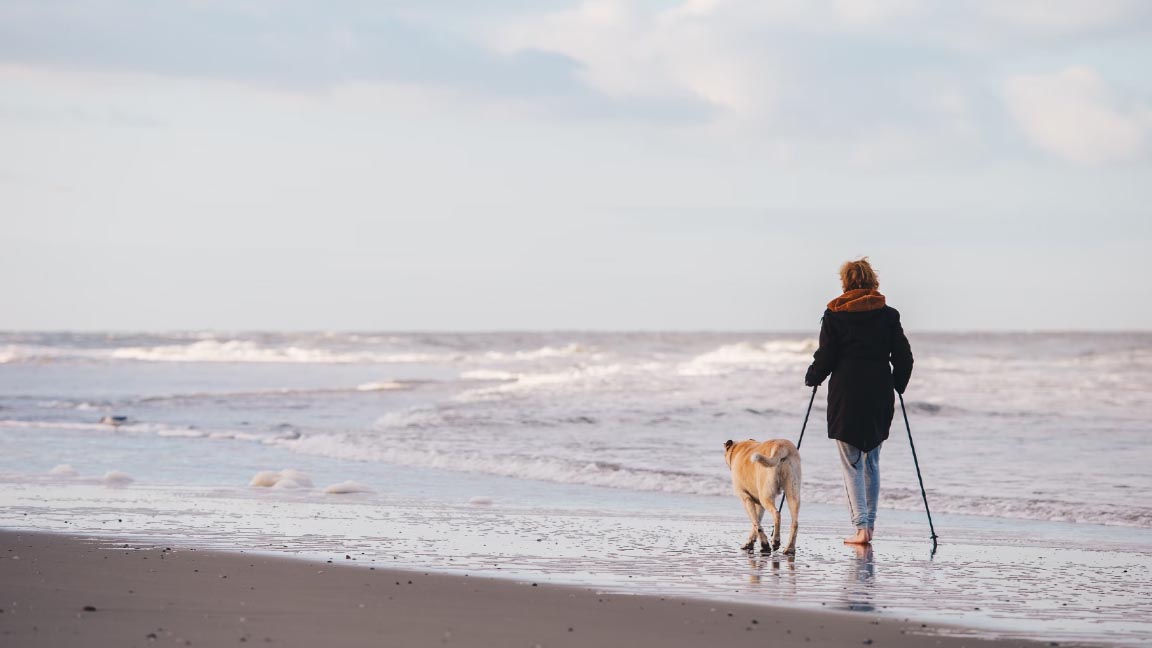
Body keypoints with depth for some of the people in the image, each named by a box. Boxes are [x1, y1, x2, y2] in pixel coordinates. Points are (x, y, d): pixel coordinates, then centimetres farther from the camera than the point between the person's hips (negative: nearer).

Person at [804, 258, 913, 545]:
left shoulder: (834, 315, -3)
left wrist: (812, 378, 15)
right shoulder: (888, 315, 3)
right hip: (880, 397, 3)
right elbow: (904, 358, 4)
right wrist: (897, 386, 19)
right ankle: (869, 524, 16)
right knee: (872, 462, 16)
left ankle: (861, 527, -11)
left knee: (852, 465, 0)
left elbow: (825, 358, -4)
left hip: (846, 395, -3)